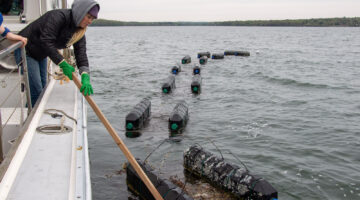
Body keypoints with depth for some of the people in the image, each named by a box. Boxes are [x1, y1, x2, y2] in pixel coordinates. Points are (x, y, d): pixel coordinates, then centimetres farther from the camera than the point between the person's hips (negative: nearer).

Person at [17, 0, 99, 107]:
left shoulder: (79, 32, -5)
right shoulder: (59, 16, -28)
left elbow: (81, 54, -15)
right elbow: (46, 42, -33)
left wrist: (85, 76, -31)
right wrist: (63, 64, -34)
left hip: (41, 55, 8)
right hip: (25, 50, -8)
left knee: (42, 88, 13)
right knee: (36, 91, -11)